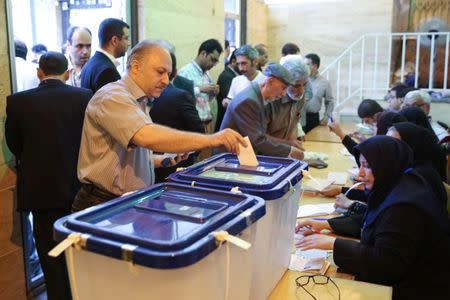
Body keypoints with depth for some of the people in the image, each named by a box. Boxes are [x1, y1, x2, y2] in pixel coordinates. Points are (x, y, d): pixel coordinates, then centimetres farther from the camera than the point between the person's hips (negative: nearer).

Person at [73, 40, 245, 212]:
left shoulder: (137, 102, 16)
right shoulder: (113, 96, -13)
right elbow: (148, 137, -30)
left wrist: (162, 160, 7)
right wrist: (210, 140, -31)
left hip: (131, 202, 8)